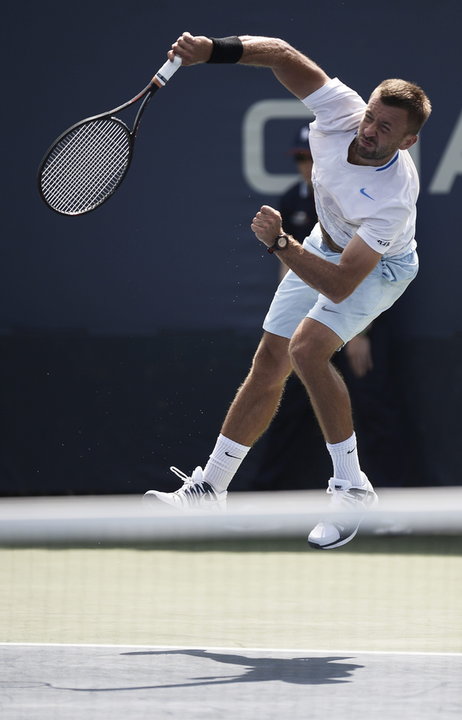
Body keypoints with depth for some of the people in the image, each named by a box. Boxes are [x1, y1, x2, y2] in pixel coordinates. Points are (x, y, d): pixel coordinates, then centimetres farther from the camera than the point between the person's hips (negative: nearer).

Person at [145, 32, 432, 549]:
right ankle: (209, 490, 18)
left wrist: (280, 244, -47)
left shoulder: (394, 198, -41)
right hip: (326, 245, 6)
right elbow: (282, 55, -22)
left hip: (379, 268, -6)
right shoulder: (343, 112, -29)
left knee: (307, 347, -29)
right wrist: (216, 50, -36)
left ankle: (351, 488, -15)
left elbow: (339, 287, -42)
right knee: (269, 363, 7)